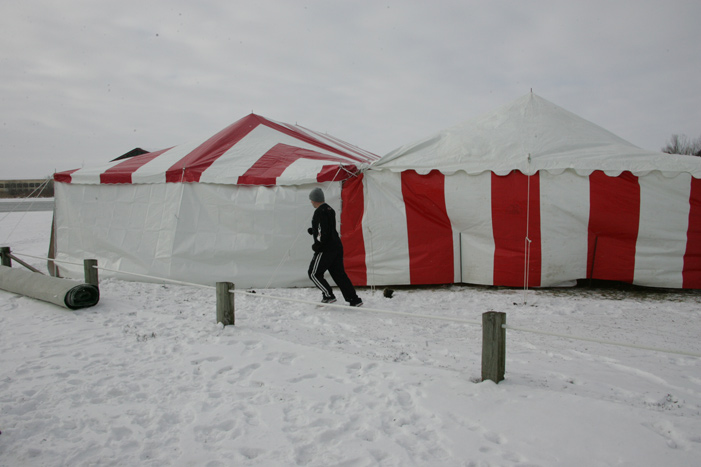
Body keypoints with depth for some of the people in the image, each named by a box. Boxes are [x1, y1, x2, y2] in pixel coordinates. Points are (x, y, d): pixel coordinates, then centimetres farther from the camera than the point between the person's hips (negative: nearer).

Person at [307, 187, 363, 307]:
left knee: (314, 273, 5)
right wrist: (313, 231, 21)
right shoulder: (329, 209, 15)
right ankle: (354, 300, 9)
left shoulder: (319, 212, -16)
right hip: (337, 246, 9)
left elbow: (324, 233, -22)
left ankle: (328, 296, 3)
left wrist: (316, 246, -11)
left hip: (326, 249, -9)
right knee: (339, 273, 11)